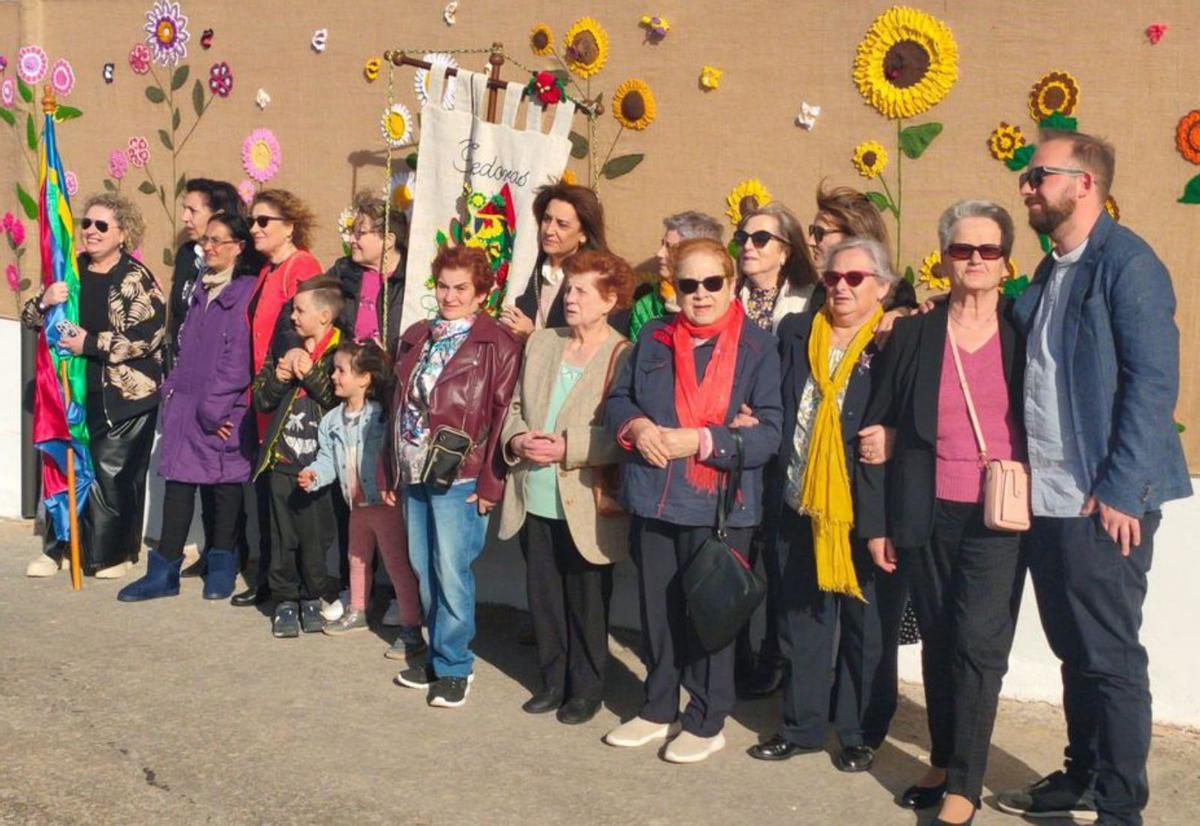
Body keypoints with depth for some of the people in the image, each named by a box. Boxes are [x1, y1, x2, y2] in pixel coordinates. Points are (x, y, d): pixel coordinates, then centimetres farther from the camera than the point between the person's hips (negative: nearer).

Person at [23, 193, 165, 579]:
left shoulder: (137, 279, -8)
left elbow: (151, 334, -19)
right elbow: (30, 317, 13)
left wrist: (91, 343, -18)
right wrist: (43, 302, -11)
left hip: (126, 394, -5)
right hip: (75, 390, 5)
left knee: (114, 474, 0)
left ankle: (114, 553, 16)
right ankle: (59, 547, 25)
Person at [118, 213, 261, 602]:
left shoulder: (247, 292, -10)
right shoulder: (202, 289, 15)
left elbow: (239, 358, -15)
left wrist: (213, 408, -15)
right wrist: (172, 388, 11)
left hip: (225, 411, -7)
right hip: (186, 405, 7)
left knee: (223, 485, 5)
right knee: (178, 481, 5)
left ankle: (222, 568, 20)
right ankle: (163, 572, 9)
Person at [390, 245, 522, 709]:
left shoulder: (499, 346, -7)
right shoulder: (415, 338, 14)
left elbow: (503, 415, -10)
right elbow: (400, 404, 16)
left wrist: (490, 484, -14)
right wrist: (393, 469, 11)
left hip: (459, 478, -6)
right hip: (414, 474, 6)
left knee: (451, 572, -5)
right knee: (423, 569, 12)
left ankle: (453, 666, 10)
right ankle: (438, 655, 26)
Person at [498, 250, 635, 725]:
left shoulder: (624, 357, -10)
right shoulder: (540, 344, 10)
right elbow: (514, 406, 15)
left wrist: (567, 448, -21)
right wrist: (516, 438, -5)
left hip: (586, 507, -5)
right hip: (535, 502, 6)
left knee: (587, 602, 7)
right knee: (543, 595, 14)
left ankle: (586, 689, 23)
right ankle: (553, 680, 30)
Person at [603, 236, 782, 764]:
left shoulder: (757, 346, -6)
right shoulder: (653, 338, 8)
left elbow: (768, 433, -11)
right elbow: (617, 400, 13)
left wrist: (700, 440, -21)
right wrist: (637, 426, -10)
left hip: (719, 503, -4)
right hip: (654, 499, 5)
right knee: (657, 610, 14)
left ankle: (706, 721, 21)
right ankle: (658, 709, 31)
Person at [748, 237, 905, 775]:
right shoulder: (796, 332, 11)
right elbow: (775, 407, 15)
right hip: (799, 504, 5)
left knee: (868, 626, 5)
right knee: (800, 620, 13)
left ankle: (861, 734, 19)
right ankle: (803, 725, 26)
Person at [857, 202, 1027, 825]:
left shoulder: (1025, 335, 3)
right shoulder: (912, 335, 4)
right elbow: (878, 431, 5)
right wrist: (875, 522, 2)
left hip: (997, 519, -2)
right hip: (927, 518, 2)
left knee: (978, 643, -10)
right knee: (938, 642, 11)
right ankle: (944, 762, 26)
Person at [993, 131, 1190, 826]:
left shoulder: (1127, 263, -10)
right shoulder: (1051, 272, 15)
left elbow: (1153, 383, -16)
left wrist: (1120, 492, -19)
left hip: (1104, 502, -8)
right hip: (1047, 498, 8)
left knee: (1110, 658, 1)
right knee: (1074, 650, 17)